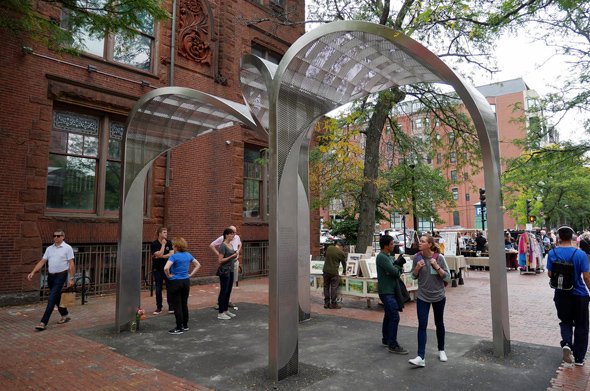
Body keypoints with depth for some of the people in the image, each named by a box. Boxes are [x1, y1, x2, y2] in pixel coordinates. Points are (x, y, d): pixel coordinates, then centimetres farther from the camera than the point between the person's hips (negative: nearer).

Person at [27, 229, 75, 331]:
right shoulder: (49, 248, 9)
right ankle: (65, 315, 34)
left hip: (60, 276, -6)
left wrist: (71, 278, -12)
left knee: (52, 299, -10)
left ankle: (43, 322, -8)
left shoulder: (67, 248, -8)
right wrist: (33, 272, -4)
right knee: (56, 297, 17)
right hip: (50, 276, 7)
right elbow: (42, 262, 8)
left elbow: (71, 264, -9)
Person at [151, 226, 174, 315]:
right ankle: (159, 308, 17)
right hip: (157, 269, -1)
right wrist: (163, 244, -15)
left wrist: (160, 256, -15)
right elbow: (159, 254, -20)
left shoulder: (169, 243, 1)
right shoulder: (154, 244, -7)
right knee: (158, 289, 6)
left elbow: (171, 254, -9)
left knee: (170, 288, 1)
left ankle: (171, 307, 7)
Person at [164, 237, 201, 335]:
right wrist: (191, 274, 9)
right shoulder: (188, 255, 5)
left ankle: (179, 328, 6)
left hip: (175, 283, -6)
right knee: (184, 304, 16)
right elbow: (198, 265, 11)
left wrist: (168, 276, -11)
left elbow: (166, 268, -29)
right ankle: (185, 325, 25)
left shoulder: (174, 256, -15)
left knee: (177, 306, 1)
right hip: (186, 282, 6)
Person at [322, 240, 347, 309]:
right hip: (334, 272, -5)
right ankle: (333, 304, 8)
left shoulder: (329, 248, 5)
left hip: (326, 270, 5)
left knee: (326, 287, 13)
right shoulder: (341, 252, -7)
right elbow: (344, 262, 6)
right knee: (334, 288, 3)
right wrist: (344, 270, 24)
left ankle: (326, 303, 18)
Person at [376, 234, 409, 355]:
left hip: (390, 291, 10)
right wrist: (398, 264, -3)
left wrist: (398, 265, -11)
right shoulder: (381, 257, -18)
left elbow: (397, 271, 10)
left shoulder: (388, 256, 13)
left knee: (388, 315, 18)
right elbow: (393, 271, -23)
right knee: (394, 317, -11)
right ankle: (392, 345, -6)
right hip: (386, 292, -10)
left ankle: (386, 339, 30)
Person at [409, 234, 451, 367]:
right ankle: (421, 357, -8)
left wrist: (437, 267, -25)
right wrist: (417, 268, -17)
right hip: (422, 297, 1)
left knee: (439, 323, 17)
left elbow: (447, 278, -12)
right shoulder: (417, 257, -8)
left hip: (438, 296, -1)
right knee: (422, 325, -6)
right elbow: (414, 277, 2)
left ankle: (441, 350, 37)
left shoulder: (439, 257, -14)